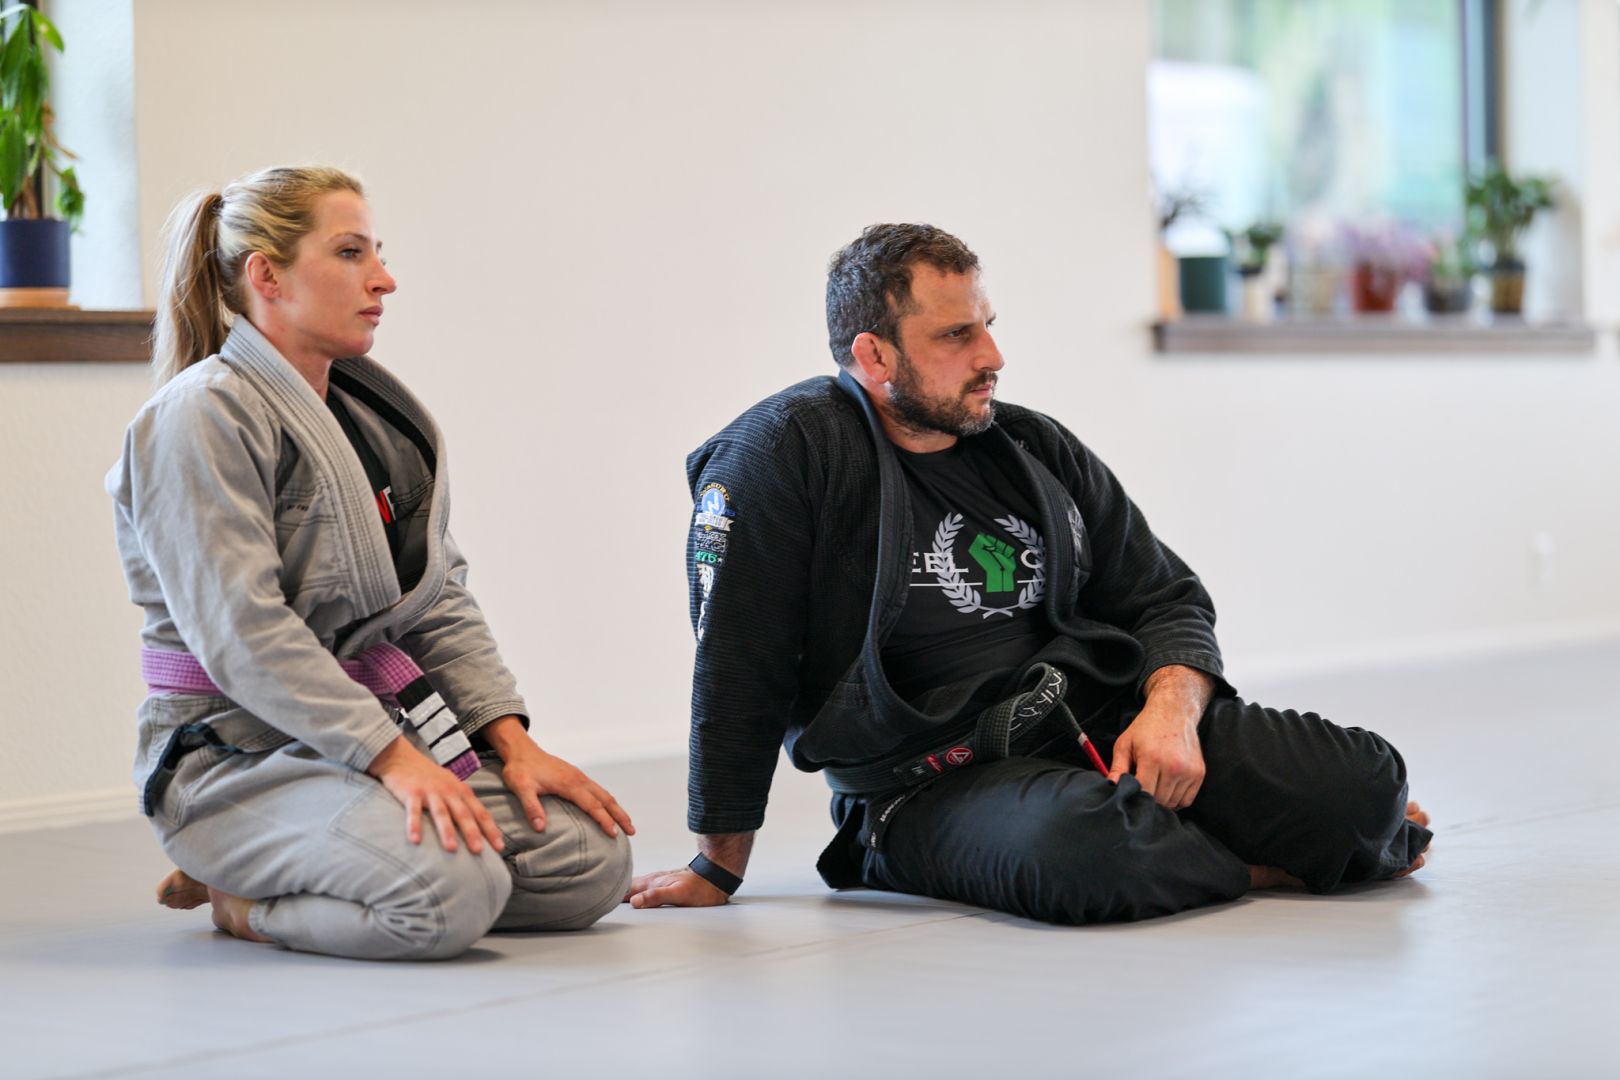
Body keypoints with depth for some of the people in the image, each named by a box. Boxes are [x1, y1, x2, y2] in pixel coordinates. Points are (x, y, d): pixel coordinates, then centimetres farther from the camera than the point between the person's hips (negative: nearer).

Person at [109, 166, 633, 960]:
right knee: (453, 893, -32)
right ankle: (245, 898, -3)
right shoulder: (202, 417, -12)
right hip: (238, 749, -9)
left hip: (382, 721, 9)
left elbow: (441, 600, 13)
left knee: (593, 862, -7)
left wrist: (512, 741, -1)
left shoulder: (378, 416, 15)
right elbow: (243, 632, -21)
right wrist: (393, 757, -27)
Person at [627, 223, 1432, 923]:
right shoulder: (784, 455, -9)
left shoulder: (1040, 450, 11)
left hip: (1107, 726, 5)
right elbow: (738, 669, -7)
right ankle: (1261, 865, -10)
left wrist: (1171, 709, -8)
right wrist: (719, 869, -4)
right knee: (1083, 849, -40)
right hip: (938, 785, -5)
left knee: (1360, 782, -15)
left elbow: (1167, 598, 15)